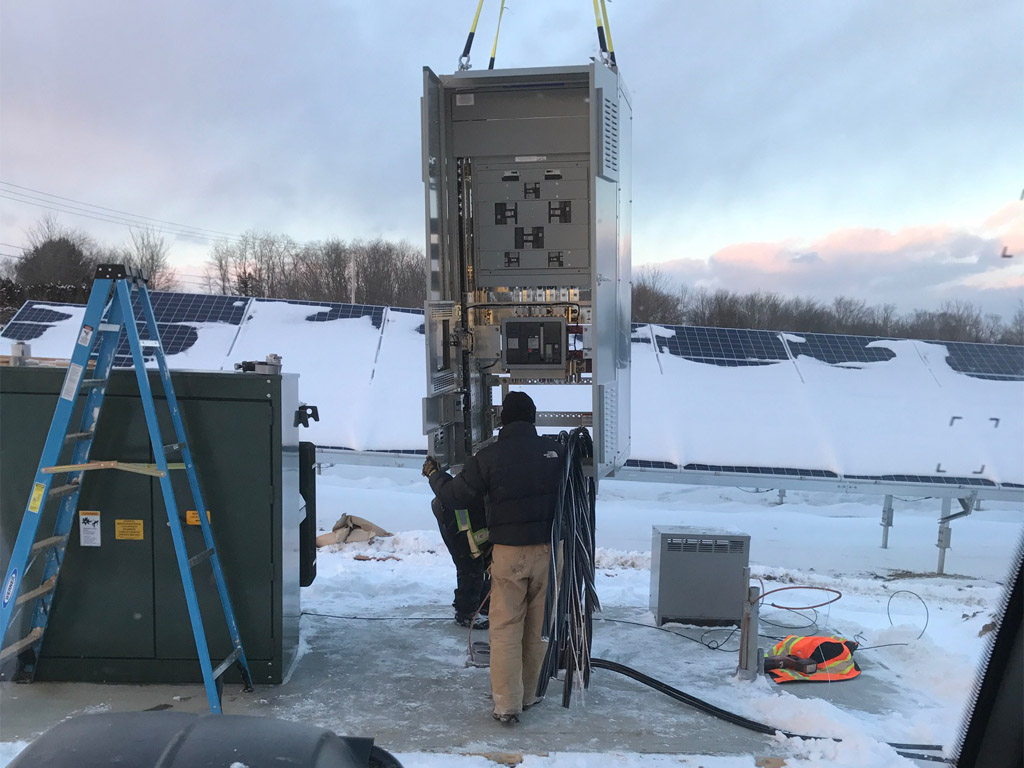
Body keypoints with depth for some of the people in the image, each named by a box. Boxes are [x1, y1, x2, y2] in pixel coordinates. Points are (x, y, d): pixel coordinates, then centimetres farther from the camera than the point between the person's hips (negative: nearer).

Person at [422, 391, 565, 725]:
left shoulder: (489, 456, -11)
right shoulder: (555, 451, -3)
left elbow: (454, 496, -2)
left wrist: (433, 473, 16)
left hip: (508, 553, -3)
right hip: (548, 550, 3)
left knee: (505, 629, 6)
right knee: (538, 628, 14)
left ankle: (506, 705, 7)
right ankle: (528, 695, 26)